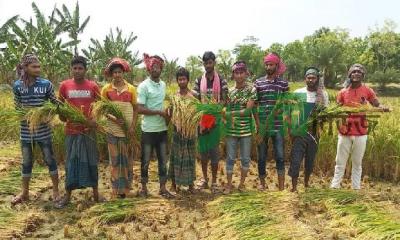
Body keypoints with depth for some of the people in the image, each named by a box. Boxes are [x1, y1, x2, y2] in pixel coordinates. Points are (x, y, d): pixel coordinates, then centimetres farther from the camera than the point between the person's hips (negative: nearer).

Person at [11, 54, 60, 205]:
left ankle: (56, 191, 21)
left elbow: (55, 103, 1)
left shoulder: (46, 84, -7)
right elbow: (17, 107, 5)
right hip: (26, 130, 2)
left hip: (43, 130, -1)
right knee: (26, 162, 14)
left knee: (50, 159, 7)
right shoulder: (17, 86, -3)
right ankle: (25, 193, 29)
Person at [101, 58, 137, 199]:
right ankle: (116, 190, 15)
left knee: (127, 159, 8)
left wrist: (133, 126, -8)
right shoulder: (106, 89, 0)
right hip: (112, 129, 0)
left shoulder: (131, 89, 1)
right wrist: (113, 119, -16)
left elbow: (135, 109, 4)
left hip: (128, 129, 0)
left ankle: (126, 189, 20)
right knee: (114, 159, 6)